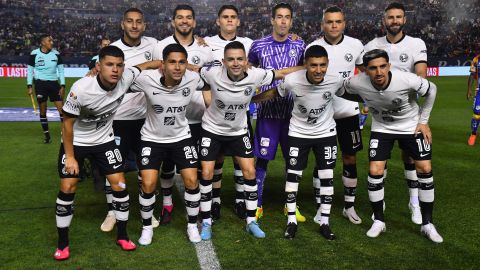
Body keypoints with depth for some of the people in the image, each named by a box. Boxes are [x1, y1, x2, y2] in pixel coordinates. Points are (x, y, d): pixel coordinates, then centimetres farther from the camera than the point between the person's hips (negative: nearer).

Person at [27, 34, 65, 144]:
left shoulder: (56, 54, 1)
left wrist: (62, 86, 0)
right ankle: (46, 134, 17)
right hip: (40, 84, -1)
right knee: (42, 111, 5)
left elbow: (61, 70, 6)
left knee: (61, 109, -5)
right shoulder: (34, 54, -4)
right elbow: (30, 70, 2)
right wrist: (29, 86, -3)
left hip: (53, 83, 1)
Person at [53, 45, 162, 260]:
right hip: (75, 142, -3)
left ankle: (122, 236, 15)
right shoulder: (81, 89, -31)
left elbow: (145, 65, -3)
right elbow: (68, 123, -18)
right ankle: (63, 244, 14)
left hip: (104, 140, 3)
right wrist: (70, 157, -14)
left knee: (119, 185, -2)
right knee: (67, 188, -4)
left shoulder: (125, 79, -21)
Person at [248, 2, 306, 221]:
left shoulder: (300, 46, 4)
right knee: (262, 159, 2)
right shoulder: (258, 45, 0)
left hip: (293, 111, 2)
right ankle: (257, 205, 16)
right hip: (267, 111, -2)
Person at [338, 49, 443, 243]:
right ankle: (379, 221, 10)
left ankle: (427, 224, 11)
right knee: (375, 171, -10)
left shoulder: (407, 80, -31)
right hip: (381, 128, 1)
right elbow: (338, 92, -5)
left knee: (425, 169, -4)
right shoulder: (357, 83, -28)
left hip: (412, 125, 0)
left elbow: (431, 90, -10)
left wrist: (423, 121, -7)